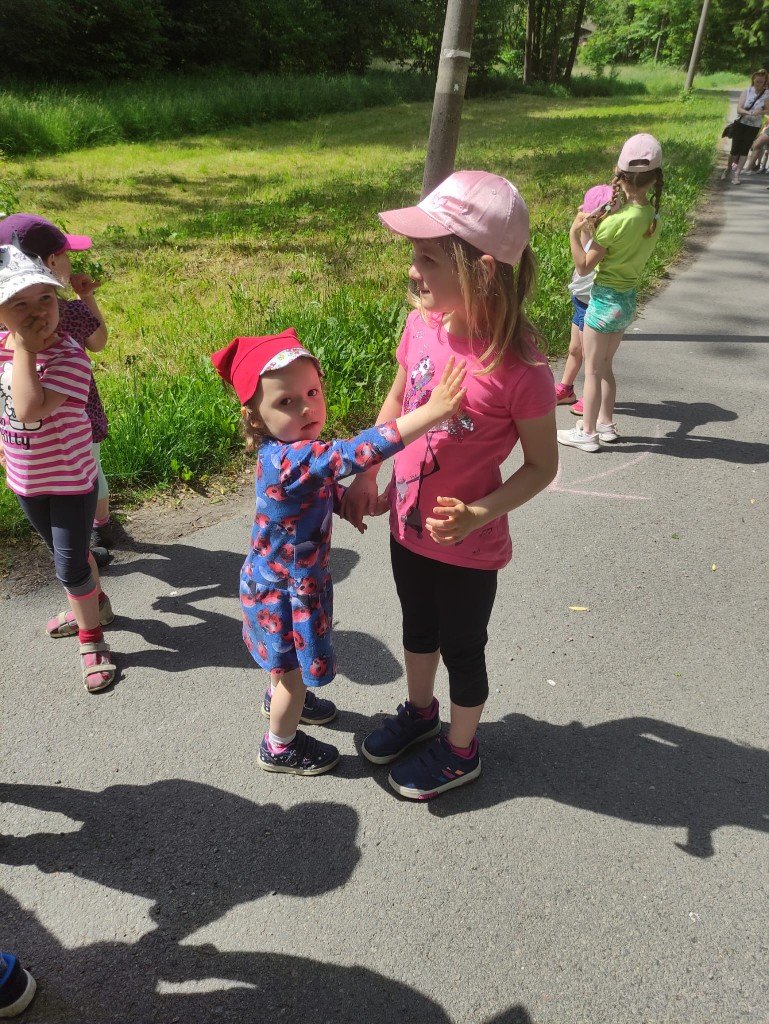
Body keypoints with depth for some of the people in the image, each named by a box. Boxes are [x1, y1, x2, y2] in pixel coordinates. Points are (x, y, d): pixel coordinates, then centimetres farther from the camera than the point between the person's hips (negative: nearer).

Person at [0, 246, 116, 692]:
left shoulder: (69, 356, -26)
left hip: (71, 480, -7)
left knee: (70, 564, 3)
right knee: (67, 554, 24)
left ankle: (91, 638, 25)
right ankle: (96, 605, 49)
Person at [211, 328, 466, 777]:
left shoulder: (290, 450, -7)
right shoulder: (291, 458, -37)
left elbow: (325, 491, 11)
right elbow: (357, 452, -51)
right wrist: (432, 412, -54)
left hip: (286, 578, 9)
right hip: (286, 588, -8)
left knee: (289, 659, 33)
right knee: (296, 669, 15)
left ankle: (281, 698, 61)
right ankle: (280, 747, 39)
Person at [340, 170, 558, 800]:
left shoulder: (519, 367, -28)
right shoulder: (422, 325, -11)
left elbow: (542, 465, -15)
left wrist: (477, 515, -29)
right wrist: (367, 477, 7)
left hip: (468, 545, -5)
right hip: (407, 523, 6)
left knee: (462, 649, 17)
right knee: (418, 626, 27)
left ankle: (461, 751, 44)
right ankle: (419, 712, 56)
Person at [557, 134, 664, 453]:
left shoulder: (616, 221, -21)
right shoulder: (653, 216, 0)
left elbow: (584, 266, -16)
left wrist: (574, 233, -12)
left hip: (606, 300, -7)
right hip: (628, 299, 7)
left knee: (592, 369, 5)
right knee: (605, 366, 21)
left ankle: (586, 432, 14)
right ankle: (606, 424, 30)